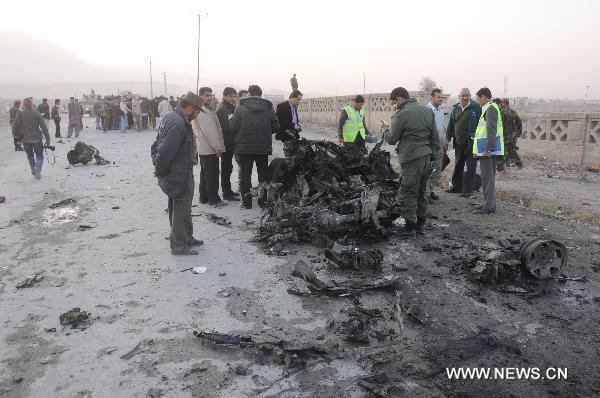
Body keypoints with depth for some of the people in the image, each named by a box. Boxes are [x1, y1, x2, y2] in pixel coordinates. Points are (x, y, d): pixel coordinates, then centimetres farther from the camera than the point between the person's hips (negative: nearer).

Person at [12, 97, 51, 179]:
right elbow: (44, 127, -9)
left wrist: (16, 136, 14)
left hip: (25, 139, 1)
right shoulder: (37, 114, -7)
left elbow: (15, 126, -1)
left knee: (30, 155, 19)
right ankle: (38, 167, -15)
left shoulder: (20, 114, -4)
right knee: (39, 155, 11)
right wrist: (48, 139, -4)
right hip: (36, 139, -1)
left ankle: (34, 170, 19)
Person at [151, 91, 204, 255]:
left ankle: (187, 237, 35)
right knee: (182, 208, 0)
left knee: (179, 207, 20)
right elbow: (166, 151, -28)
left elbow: (157, 145, 15)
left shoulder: (171, 117, 10)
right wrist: (161, 170, -14)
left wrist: (158, 166, 8)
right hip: (180, 175, -11)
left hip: (176, 173, 11)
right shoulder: (179, 124, -24)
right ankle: (179, 245, 10)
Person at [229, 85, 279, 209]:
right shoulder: (269, 108, -1)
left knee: (245, 175, 8)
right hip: (264, 147, 2)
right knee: (264, 174, 14)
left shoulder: (241, 108, -9)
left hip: (245, 147, -2)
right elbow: (276, 127, 0)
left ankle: (246, 201, 9)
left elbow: (233, 127, -9)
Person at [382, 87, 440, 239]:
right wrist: (433, 155, 19)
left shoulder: (402, 114, -13)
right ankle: (421, 224, 26)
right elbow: (435, 136, 14)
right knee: (421, 193, 18)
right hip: (426, 158, 8)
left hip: (411, 160, -8)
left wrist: (385, 129, 13)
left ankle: (410, 228, 4)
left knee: (408, 195, 0)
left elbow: (391, 139, -6)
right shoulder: (427, 110, 11)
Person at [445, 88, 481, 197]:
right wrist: (447, 138, 11)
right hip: (458, 143, 5)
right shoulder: (455, 108, 11)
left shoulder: (476, 107, -4)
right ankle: (456, 186, 28)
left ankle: (468, 190, 6)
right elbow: (450, 125, 17)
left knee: (471, 167, 0)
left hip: (471, 143, -5)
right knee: (458, 166, 15)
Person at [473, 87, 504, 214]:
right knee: (488, 177, 16)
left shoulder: (490, 108, -13)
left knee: (487, 177, -7)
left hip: (487, 150, -10)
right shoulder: (488, 108, 19)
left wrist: (488, 148, -25)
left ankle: (489, 206, -2)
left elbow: (491, 130, -22)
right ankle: (489, 203, 24)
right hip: (488, 150, 10)